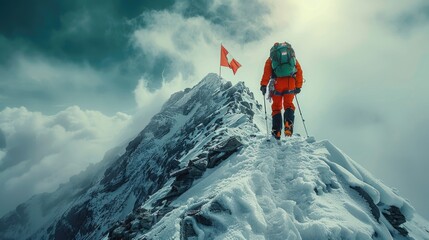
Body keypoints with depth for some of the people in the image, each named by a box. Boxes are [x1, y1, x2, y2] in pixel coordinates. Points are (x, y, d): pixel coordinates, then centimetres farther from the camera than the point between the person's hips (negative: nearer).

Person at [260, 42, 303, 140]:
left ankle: (277, 131, -1)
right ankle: (288, 125, -16)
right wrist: (298, 87, 18)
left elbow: (267, 72, 2)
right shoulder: (292, 57, 24)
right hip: (290, 82, 1)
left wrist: (263, 85, 0)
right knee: (288, 105, 10)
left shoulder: (272, 58, 18)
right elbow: (299, 72, 17)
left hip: (277, 82, -1)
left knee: (276, 107, 7)